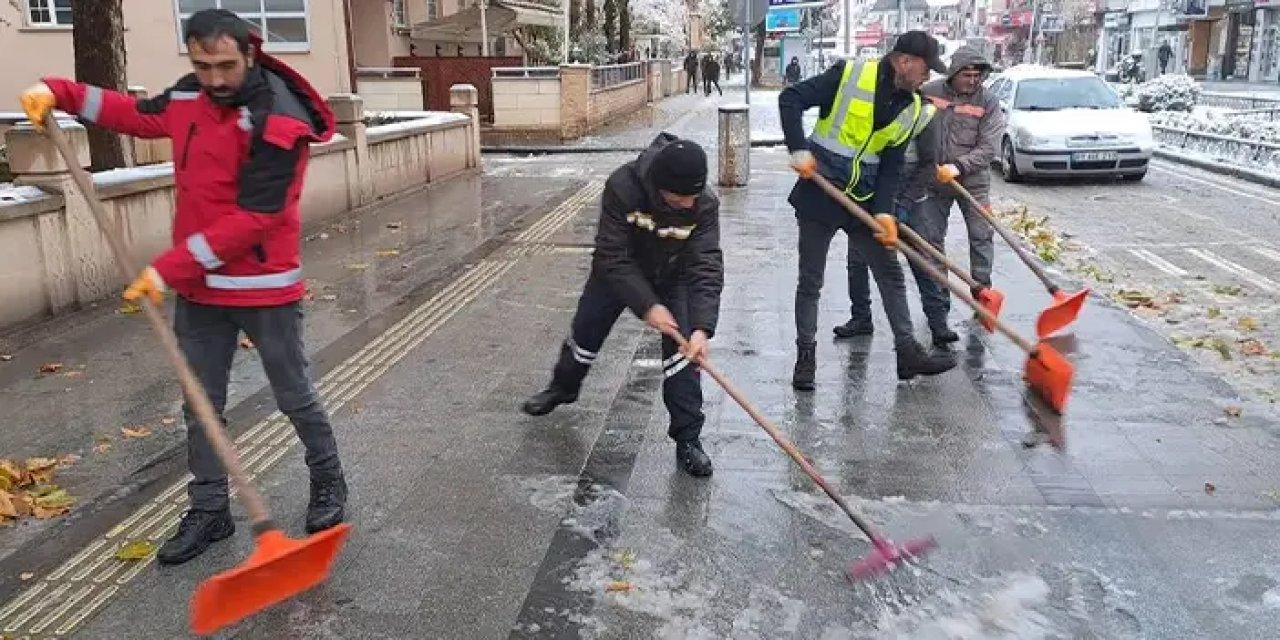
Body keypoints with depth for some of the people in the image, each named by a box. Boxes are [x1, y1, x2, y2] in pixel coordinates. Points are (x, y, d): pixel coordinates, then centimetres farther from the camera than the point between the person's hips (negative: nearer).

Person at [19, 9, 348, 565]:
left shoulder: (279, 121, -21)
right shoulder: (189, 97, 2)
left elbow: (250, 220, -24)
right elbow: (138, 115, 25)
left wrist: (169, 269, -22)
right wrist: (60, 93, 12)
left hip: (264, 287, -7)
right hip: (198, 286, 7)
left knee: (294, 396, 9)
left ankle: (328, 482, 31)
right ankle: (209, 511, 26)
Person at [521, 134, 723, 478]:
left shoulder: (704, 205, -31)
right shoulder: (622, 186, -37)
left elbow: (707, 267, -34)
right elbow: (612, 255, -33)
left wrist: (702, 327, -46)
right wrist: (647, 305, -39)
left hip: (672, 278, 0)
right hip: (615, 271, 0)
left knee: (682, 351, -12)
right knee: (585, 335, 13)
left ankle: (688, 439, 1)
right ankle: (563, 387, 45)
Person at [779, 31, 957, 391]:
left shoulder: (912, 108, 4)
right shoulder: (849, 75, -12)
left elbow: (891, 165, 3)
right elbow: (790, 99, -12)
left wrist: (883, 211, -11)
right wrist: (799, 150, -21)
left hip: (863, 199, 5)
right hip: (819, 194, -5)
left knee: (891, 274, 8)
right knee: (811, 281, 4)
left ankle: (908, 352, 19)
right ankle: (806, 355, 18)